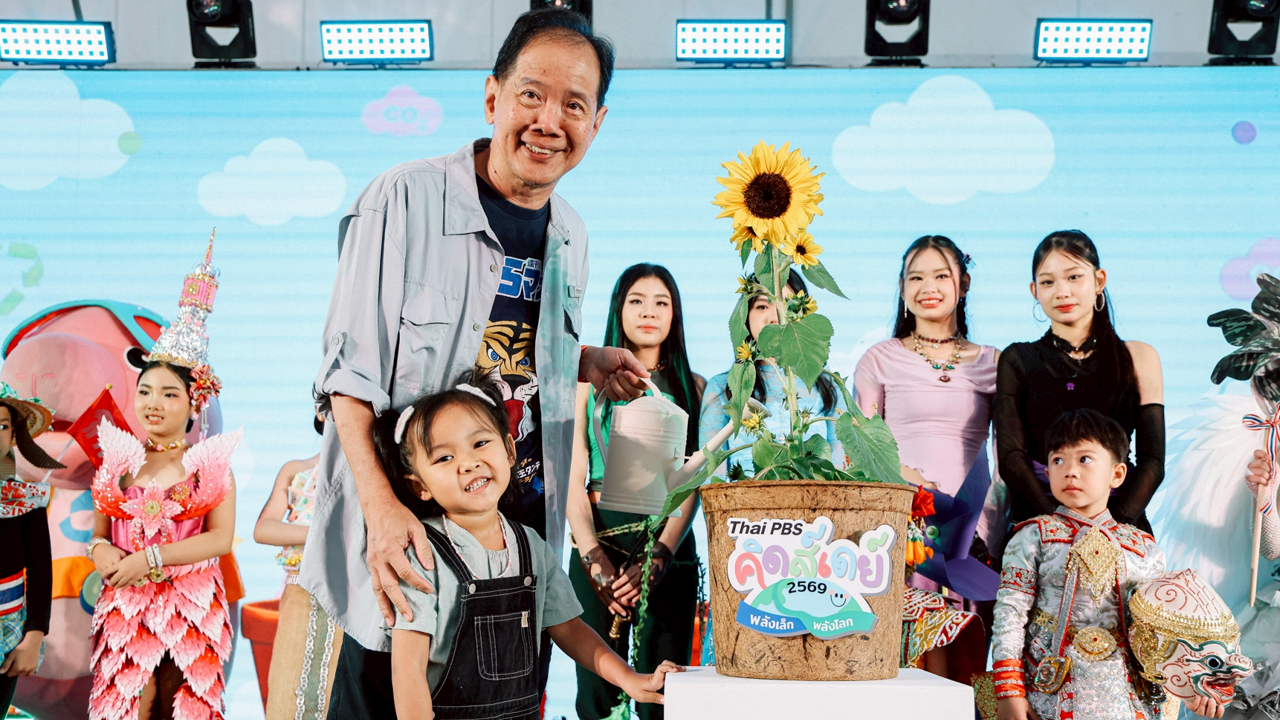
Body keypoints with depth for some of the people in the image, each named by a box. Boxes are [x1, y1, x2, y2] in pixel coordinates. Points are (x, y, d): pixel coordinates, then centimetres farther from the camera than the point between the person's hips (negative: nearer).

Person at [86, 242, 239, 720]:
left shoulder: (211, 464, -1)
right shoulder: (119, 460, 9)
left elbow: (221, 538, -11)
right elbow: (100, 527, 14)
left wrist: (148, 558, -15)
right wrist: (100, 548, -10)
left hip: (189, 606, -2)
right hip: (125, 604, 2)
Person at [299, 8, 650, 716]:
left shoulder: (571, 237, 7)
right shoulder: (404, 200, -12)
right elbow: (350, 370, -14)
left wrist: (587, 363, 0)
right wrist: (381, 504, -26)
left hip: (525, 526, 6)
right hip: (407, 528, -5)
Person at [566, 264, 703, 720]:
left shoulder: (693, 388, 9)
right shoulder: (592, 384, 9)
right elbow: (574, 479, 2)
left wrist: (658, 558, -14)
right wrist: (594, 557, -12)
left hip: (669, 545, 0)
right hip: (598, 541, 0)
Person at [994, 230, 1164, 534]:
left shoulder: (1139, 357, 13)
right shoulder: (1017, 360, 10)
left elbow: (1152, 460, 6)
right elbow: (1010, 456, 0)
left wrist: (1114, 522, -10)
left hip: (1120, 520, 1)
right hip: (1036, 518, -1)